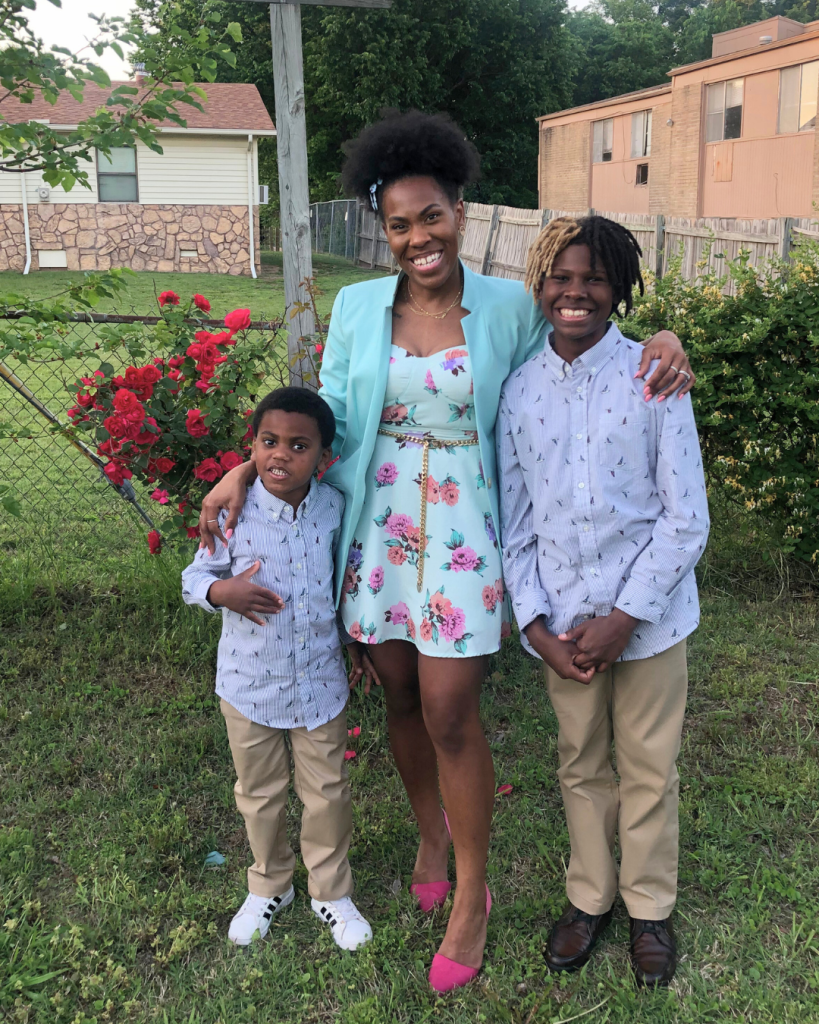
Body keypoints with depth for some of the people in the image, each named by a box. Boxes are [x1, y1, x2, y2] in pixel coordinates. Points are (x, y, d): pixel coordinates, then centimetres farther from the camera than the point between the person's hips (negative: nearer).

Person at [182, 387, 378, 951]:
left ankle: (331, 891, 38)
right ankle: (270, 886, 45)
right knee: (260, 793, 19)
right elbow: (195, 577, -7)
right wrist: (222, 592, -29)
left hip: (321, 678, 1)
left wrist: (359, 643, 10)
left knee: (328, 792, 14)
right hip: (251, 682, -1)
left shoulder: (334, 507, -10)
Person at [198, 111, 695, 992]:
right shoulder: (357, 307, 0)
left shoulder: (507, 306, -4)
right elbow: (327, 417, 5)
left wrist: (657, 342, -11)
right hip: (378, 529, 3)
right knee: (401, 697, 15)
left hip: (460, 531, -2)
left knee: (450, 715, -1)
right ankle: (431, 834, 42)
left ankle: (471, 896, 20)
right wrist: (246, 470, -5)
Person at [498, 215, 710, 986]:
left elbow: (686, 521, -10)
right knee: (580, 765, 18)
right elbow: (515, 522, 4)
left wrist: (623, 617, -13)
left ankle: (650, 906, 35)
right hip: (562, 620, 3)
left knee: (648, 770, 13)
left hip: (647, 615, -2)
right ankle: (588, 896, 39)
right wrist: (536, 623, -5)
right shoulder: (520, 389, 0)